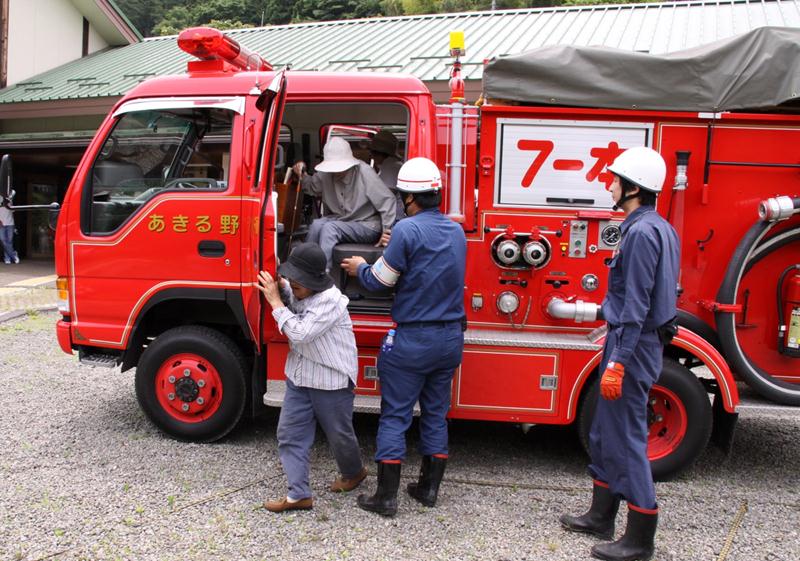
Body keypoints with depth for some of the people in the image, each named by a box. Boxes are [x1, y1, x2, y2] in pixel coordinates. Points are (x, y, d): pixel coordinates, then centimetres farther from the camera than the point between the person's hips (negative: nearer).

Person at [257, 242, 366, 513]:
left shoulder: (330, 300, -25)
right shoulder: (298, 292, -2)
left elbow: (300, 334, -31)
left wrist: (275, 301, -25)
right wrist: (278, 286, -2)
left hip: (331, 381, -7)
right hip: (299, 377, 7)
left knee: (339, 434, 13)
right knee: (289, 434, 4)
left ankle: (354, 472, 41)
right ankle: (299, 495, 11)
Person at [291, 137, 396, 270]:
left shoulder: (364, 172, -20)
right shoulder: (327, 173, -4)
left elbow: (387, 200, -18)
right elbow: (313, 187, 17)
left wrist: (386, 231, -20)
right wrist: (302, 175, -5)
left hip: (367, 225, -6)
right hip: (342, 219, 6)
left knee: (330, 227, -27)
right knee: (317, 224, -21)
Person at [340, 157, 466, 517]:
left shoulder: (408, 230, -16)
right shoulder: (456, 231, 7)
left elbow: (379, 280, -10)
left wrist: (360, 269, 11)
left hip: (413, 339, -6)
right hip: (451, 338, 7)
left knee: (394, 415, 3)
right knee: (435, 413, 16)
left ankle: (386, 497, 8)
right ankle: (429, 488, 24)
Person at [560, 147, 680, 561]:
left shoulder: (642, 233, -18)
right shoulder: (659, 228, 14)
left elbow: (636, 306, -23)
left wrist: (618, 362, -24)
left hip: (633, 346, -11)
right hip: (642, 342, 11)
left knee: (626, 438, -2)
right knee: (605, 433, 18)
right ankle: (601, 516, 31)